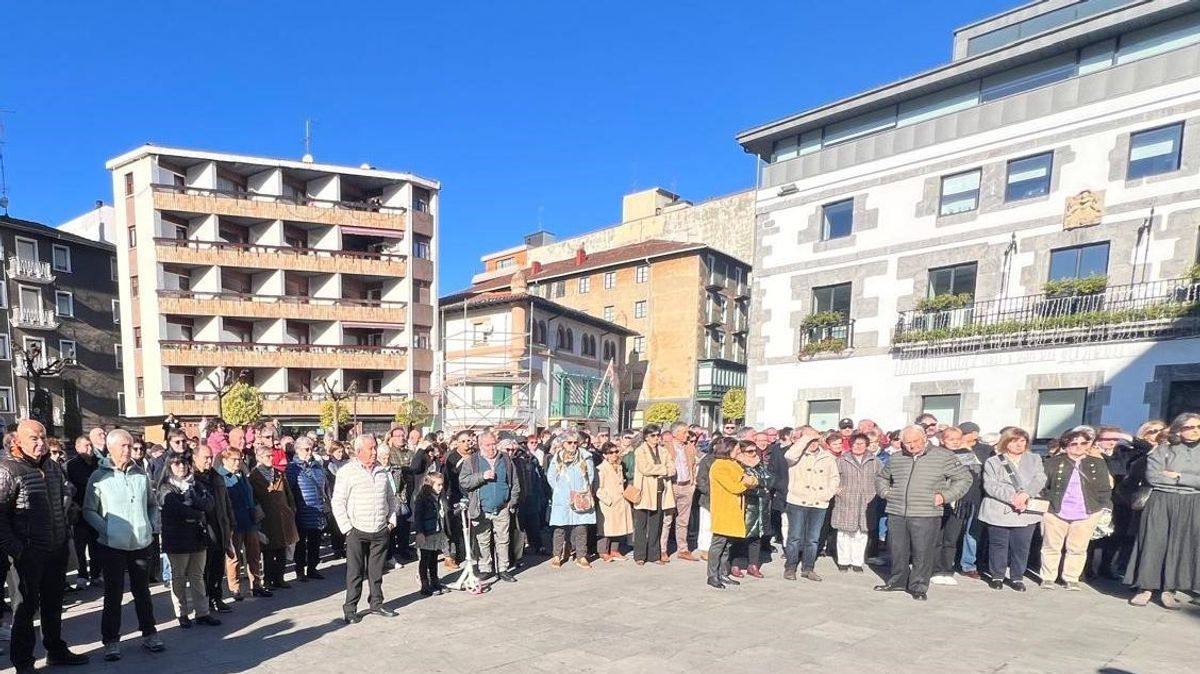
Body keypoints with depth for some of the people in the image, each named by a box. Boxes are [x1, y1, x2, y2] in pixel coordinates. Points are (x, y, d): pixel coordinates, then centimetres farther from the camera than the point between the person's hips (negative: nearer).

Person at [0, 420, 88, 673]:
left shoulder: (52, 466, 8)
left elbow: (66, 494, 19)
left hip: (58, 548, 6)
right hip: (29, 551, -6)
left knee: (54, 603, 17)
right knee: (26, 605, 6)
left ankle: (56, 650, 30)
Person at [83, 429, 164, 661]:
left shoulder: (141, 475, 5)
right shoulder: (99, 477, -5)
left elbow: (153, 504, 16)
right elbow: (89, 511, -4)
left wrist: (152, 525, 3)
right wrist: (107, 529, -14)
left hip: (142, 544, 3)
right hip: (112, 546, -3)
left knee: (142, 592, 14)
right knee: (113, 594, 7)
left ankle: (149, 634, 25)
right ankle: (111, 641, 21)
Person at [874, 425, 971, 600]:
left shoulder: (943, 456, -2)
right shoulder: (895, 458, 10)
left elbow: (964, 478, 1)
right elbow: (881, 477, 27)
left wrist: (945, 496, -7)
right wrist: (884, 491, 9)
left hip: (926, 515, -4)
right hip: (897, 514, 4)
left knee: (922, 554, 1)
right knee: (897, 551, 12)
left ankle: (919, 587, 16)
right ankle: (897, 582, 27)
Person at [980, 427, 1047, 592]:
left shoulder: (1035, 460, 11)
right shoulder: (993, 462, 2)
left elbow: (1040, 479, -4)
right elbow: (991, 485, -8)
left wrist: (1025, 494, -21)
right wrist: (1012, 498, -21)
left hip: (1026, 512, 2)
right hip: (999, 512, -2)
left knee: (1021, 547, 5)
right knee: (998, 546, 4)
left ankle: (1017, 577, 20)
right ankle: (997, 576, 18)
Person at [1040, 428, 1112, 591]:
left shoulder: (1098, 464, 3)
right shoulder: (1053, 463, -4)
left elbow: (1105, 489, 5)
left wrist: (1104, 508, -2)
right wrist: (1050, 501, -8)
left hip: (1086, 514, 1)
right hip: (1056, 512, -1)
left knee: (1077, 549, 8)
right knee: (1051, 547, 7)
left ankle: (1071, 578, 22)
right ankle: (1048, 578, 18)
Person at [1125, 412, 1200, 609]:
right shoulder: (1162, 450, 3)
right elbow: (1153, 477, -9)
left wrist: (1178, 476, -8)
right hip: (1161, 503, -2)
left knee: (1182, 546, 1)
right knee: (1154, 543, -2)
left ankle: (1168, 589, 11)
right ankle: (1145, 588, 4)